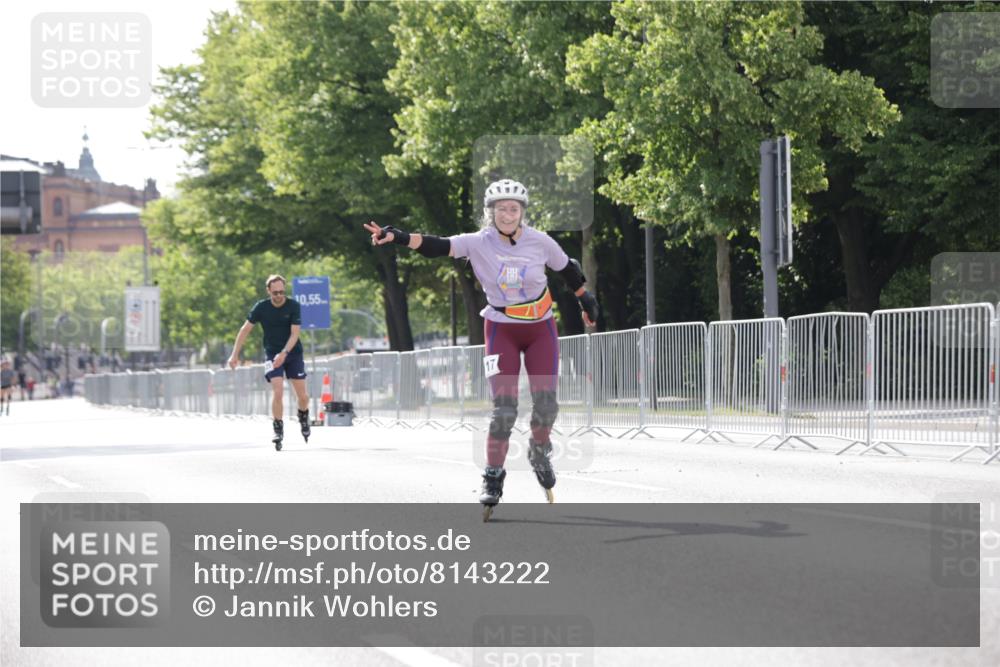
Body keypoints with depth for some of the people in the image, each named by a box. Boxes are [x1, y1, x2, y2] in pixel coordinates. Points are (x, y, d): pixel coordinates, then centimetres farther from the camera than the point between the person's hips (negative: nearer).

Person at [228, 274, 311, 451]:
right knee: (277, 392, -18)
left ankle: (303, 417, 36)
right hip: (272, 354, -1)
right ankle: (278, 430, -7)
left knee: (302, 394, 3)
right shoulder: (261, 307, -10)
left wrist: (284, 353, -29)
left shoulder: (294, 306, -12)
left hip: (293, 353, 1)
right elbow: (245, 329, -2)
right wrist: (235, 354, -4)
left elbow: (294, 334, -16)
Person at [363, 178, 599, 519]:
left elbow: (568, 270, 6)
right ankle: (493, 476, -1)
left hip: (541, 330, 1)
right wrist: (399, 237, -41)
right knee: (504, 408, -11)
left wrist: (586, 300, 18)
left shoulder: (540, 242, -10)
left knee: (546, 403, -6)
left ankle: (539, 452, 24)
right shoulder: (479, 243, -14)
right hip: (502, 330, -1)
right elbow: (437, 246, -26)